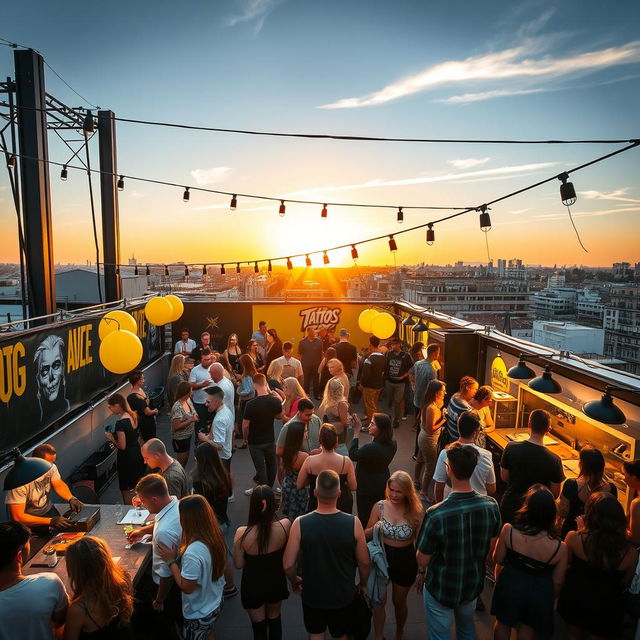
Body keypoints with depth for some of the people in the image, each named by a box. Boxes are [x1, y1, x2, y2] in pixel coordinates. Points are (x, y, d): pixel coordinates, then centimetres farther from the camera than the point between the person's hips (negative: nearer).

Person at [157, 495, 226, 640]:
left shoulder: (193, 553, -39)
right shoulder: (214, 537, -15)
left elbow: (186, 587, -26)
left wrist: (171, 561, -22)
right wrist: (179, 554, -1)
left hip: (199, 613, -6)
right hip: (215, 603, 6)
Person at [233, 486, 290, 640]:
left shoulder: (242, 533, -31)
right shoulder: (284, 525, -27)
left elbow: (238, 564, -13)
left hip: (253, 586, -1)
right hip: (276, 582, 2)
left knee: (259, 627, 24)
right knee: (274, 619, 30)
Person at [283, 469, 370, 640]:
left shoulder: (300, 524, -25)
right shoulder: (353, 523, -24)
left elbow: (288, 565, -15)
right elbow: (364, 562, -11)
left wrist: (294, 581, 6)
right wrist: (363, 584, 9)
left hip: (312, 594, 0)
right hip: (343, 595, 0)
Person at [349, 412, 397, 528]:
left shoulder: (371, 448, -34)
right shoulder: (393, 444, -10)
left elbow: (353, 455, -20)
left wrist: (356, 432, -20)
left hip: (367, 489, -7)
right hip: (383, 486, 7)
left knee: (365, 519, 11)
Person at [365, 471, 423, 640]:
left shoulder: (416, 512, -18)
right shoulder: (379, 507, -15)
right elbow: (366, 535, -4)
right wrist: (374, 529, -26)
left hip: (405, 563, 0)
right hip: (381, 559, 0)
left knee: (399, 602, 22)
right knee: (379, 602, 11)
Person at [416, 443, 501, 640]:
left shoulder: (436, 515, -36)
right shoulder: (491, 506, -22)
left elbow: (423, 557, -20)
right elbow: (491, 545, -3)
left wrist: (421, 573, 3)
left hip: (441, 588, -4)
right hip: (474, 583, 4)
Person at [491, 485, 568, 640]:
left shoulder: (508, 530, -28)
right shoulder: (560, 548, -26)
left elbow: (497, 560, -12)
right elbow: (557, 582, -9)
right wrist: (550, 600, 11)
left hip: (510, 586, 0)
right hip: (539, 593, 1)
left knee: (503, 624, 29)